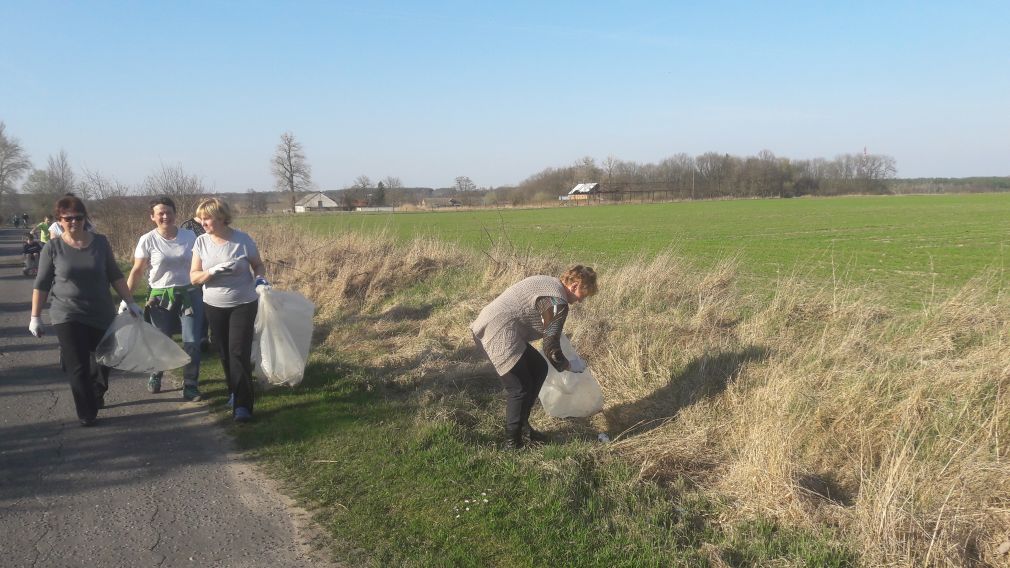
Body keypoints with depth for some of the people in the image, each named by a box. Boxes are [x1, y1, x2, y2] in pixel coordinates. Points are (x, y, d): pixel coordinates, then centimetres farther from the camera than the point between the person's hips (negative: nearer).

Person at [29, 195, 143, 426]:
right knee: (77, 366, -3)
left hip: (102, 314, 3)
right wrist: (35, 317, -2)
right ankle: (88, 414, 8)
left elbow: (115, 276, 5)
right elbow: (41, 285, -1)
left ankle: (96, 396, 41)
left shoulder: (100, 242, -1)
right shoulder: (52, 248, -6)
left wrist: (130, 303, 1)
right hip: (68, 316, -2)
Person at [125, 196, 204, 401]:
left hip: (190, 295, 1)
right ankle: (155, 375, 39)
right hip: (161, 298, -1)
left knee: (192, 343, -4)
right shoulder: (147, 240, -5)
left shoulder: (189, 236, -1)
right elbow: (136, 271, -1)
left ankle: (190, 386, 10)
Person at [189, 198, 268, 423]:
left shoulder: (242, 239, -11)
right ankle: (235, 392, 31)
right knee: (225, 353, 11)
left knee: (239, 353, -10)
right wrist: (213, 271, -23)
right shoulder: (201, 242, -4)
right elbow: (194, 277, -4)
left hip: (243, 305, -3)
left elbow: (258, 264, 3)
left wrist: (259, 278, -19)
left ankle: (242, 405, -7)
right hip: (214, 306, 3)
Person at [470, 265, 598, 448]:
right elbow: (551, 349, -10)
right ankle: (513, 443, 10)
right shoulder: (558, 303, -13)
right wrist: (569, 366, 7)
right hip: (498, 333, -10)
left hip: (489, 325, 10)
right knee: (520, 388, -2)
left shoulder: (549, 282, 16)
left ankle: (521, 423, 26)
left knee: (539, 368, 17)